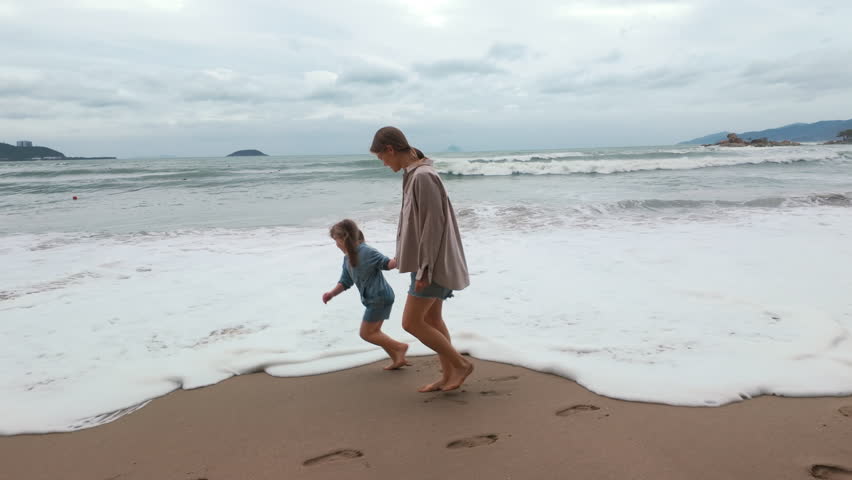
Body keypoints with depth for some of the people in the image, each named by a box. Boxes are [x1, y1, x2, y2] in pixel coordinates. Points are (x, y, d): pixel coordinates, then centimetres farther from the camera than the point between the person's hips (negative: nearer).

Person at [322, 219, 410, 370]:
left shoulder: (366, 252, -18)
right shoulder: (347, 258, 8)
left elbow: (386, 263, -14)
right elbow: (345, 282, 11)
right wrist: (332, 293, -4)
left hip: (380, 297, -10)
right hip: (375, 299, 10)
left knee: (366, 333, -2)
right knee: (373, 332, 17)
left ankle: (400, 347, 5)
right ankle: (397, 359, 24)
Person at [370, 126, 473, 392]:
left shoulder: (423, 176, -20)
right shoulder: (414, 175, 11)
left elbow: (434, 224, -23)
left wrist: (424, 269, -21)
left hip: (432, 264, -10)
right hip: (428, 262, 10)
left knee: (411, 322, -5)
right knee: (432, 320, 14)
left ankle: (460, 364, 7)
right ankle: (448, 375, 23)